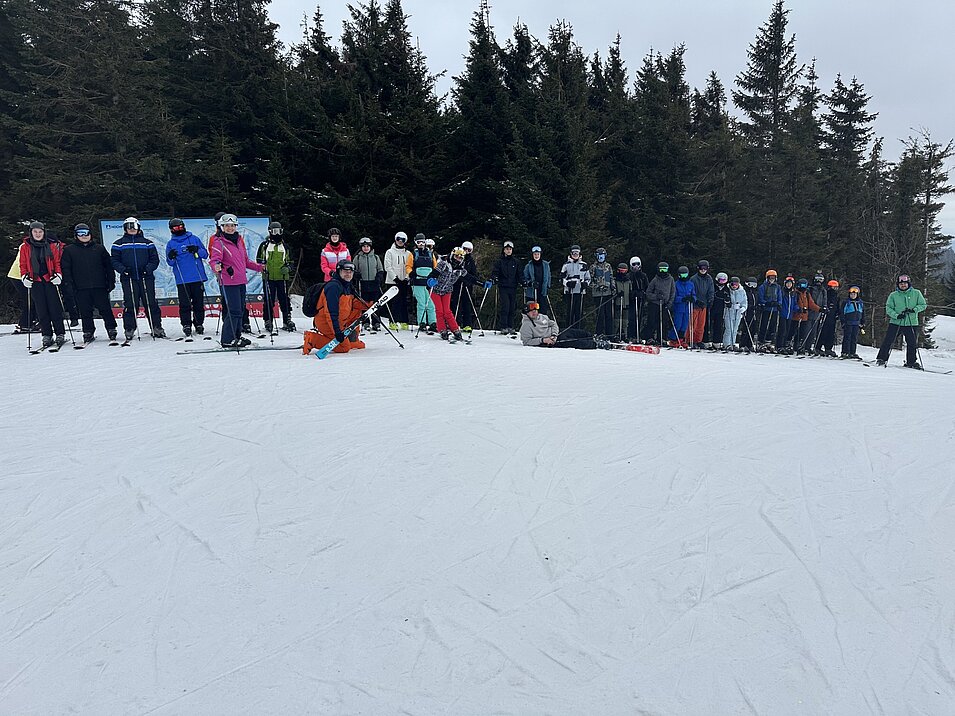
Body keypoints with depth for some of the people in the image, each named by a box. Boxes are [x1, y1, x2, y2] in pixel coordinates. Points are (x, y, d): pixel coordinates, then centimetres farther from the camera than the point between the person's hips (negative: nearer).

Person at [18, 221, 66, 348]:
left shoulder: (52, 246, 7)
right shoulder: (25, 247, 9)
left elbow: (57, 262, 8)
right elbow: (23, 265, 11)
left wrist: (58, 275, -6)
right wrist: (24, 277, -3)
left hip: (50, 280, -1)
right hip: (35, 282, 1)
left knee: (55, 308, -4)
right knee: (41, 310, 1)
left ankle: (60, 334, 0)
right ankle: (47, 336, 5)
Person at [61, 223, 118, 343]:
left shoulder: (99, 248, 10)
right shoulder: (69, 250, 10)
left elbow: (108, 265, 11)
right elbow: (65, 268, 7)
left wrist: (111, 281, 4)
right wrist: (69, 283, -4)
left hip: (99, 286, 0)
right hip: (80, 288, 1)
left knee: (105, 309, -1)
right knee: (85, 312, 3)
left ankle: (111, 330, 8)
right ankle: (88, 332, 12)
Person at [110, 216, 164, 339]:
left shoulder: (147, 243, 13)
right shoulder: (119, 244, 12)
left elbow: (154, 259, 9)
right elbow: (114, 261, 8)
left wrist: (148, 268, -9)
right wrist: (123, 269, -11)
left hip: (146, 278, 1)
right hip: (128, 280, 0)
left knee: (151, 304, -1)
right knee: (130, 305, -2)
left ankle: (157, 328, 5)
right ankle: (129, 330, 6)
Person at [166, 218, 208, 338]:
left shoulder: (194, 239, 10)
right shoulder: (171, 243, 11)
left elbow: (205, 254, 7)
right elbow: (170, 262, 9)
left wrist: (197, 250, -13)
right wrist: (171, 257, -14)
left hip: (197, 277, 0)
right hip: (182, 279, 0)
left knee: (199, 303, 3)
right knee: (184, 304, -4)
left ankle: (199, 323, 13)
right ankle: (186, 325, 2)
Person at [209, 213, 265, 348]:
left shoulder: (239, 240, 17)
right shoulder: (219, 242, -4)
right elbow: (214, 259, -17)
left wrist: (259, 267, 26)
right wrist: (216, 266, -38)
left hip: (241, 281, 8)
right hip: (229, 281, -8)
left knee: (240, 309, 13)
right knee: (234, 311, -10)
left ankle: (236, 336, 25)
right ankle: (228, 340, -4)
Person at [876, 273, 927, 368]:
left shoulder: (916, 293, 5)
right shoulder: (893, 295, 3)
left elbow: (923, 305, 7)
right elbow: (888, 308, 0)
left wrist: (914, 310, -11)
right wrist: (896, 315, -17)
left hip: (911, 324, 1)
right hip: (895, 322, -1)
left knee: (913, 343, 4)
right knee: (888, 341, -6)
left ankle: (911, 362, 18)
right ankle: (882, 358, 5)